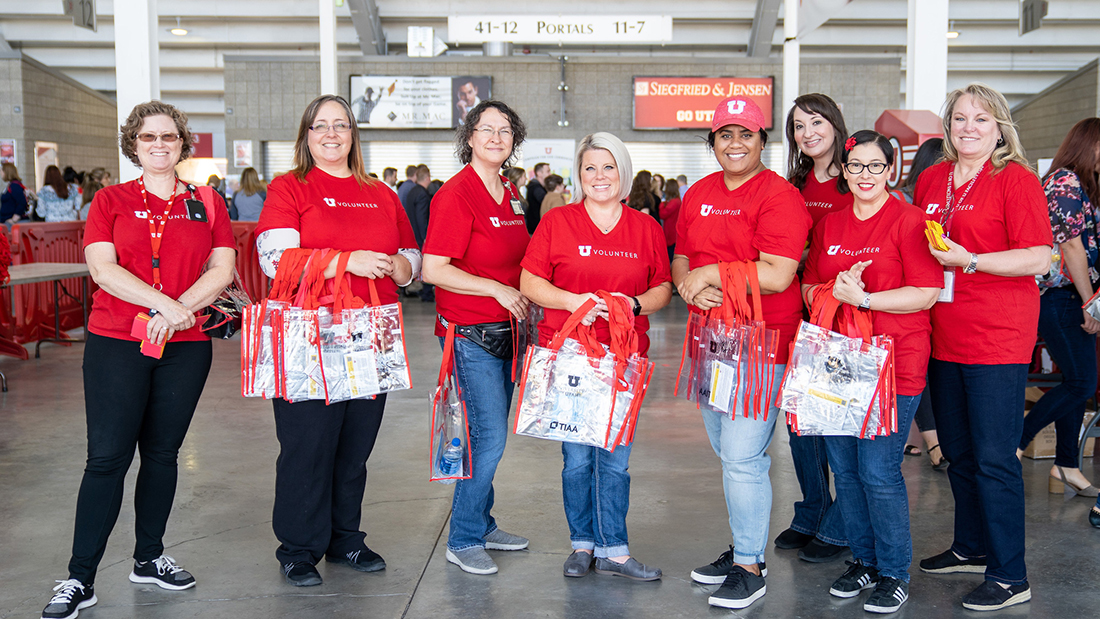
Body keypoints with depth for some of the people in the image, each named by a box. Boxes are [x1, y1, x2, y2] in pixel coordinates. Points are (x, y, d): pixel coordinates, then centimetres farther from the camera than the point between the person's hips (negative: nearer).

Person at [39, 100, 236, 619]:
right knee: (107, 457, -4)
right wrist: (165, 303, -19)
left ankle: (149, 558, 25)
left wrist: (175, 311, -14)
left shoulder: (206, 203, 10)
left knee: (162, 454, 10)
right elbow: (102, 269, -8)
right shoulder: (110, 201, 5)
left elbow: (223, 270, 0)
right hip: (116, 343, -2)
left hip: (185, 345, 2)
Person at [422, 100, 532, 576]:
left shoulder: (510, 194, 11)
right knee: (489, 437, -7)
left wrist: (521, 295, 8)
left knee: (490, 435, 15)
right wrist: (497, 290, -18)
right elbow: (432, 269, -19)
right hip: (470, 334, -8)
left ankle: (482, 526, 29)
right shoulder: (456, 193, -14)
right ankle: (463, 540, 8)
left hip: (505, 331, 8)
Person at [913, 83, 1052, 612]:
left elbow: (1038, 257, -14)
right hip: (943, 338, 7)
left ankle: (1009, 576, 8)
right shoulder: (930, 180, 12)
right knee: (958, 452, 17)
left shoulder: (1016, 180, -7)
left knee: (994, 458, -3)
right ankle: (971, 547, 34)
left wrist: (969, 261, -18)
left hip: (997, 340, -7)